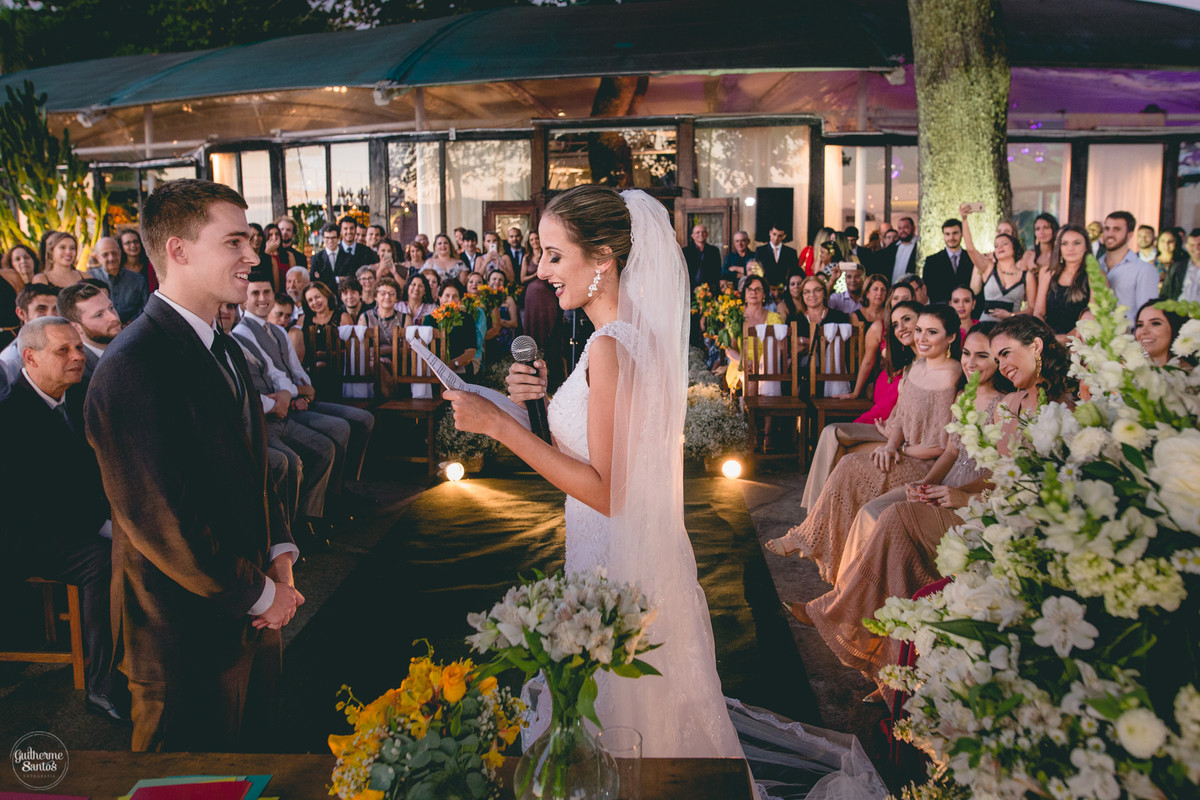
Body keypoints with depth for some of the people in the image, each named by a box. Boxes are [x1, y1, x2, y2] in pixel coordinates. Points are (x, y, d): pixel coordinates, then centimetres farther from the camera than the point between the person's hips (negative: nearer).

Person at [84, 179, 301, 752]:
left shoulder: (225, 350, 8)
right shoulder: (134, 368, -24)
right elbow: (162, 525, -25)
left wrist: (279, 553, 0)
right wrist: (259, 594, -14)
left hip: (251, 617, 8)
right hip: (188, 637, -8)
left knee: (254, 741, 24)